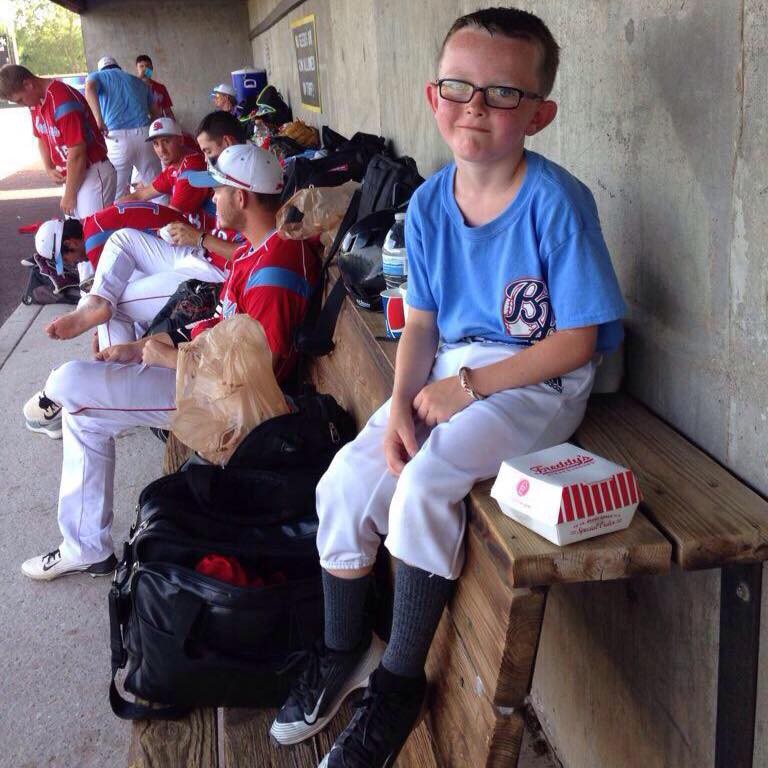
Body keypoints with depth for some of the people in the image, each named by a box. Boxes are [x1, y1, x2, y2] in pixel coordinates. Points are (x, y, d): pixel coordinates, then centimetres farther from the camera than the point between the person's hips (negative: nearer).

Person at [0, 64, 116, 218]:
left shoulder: (63, 101, -24)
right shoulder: (35, 100, 4)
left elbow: (77, 154, -23)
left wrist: (69, 195, -15)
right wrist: (49, 169, 5)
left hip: (93, 172, -9)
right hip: (73, 175, 9)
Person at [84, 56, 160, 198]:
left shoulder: (97, 76, 17)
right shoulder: (137, 81, 29)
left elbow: (89, 89, -9)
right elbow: (155, 113, 27)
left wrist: (98, 120, -18)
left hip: (117, 137, -3)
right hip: (145, 134, 3)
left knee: (118, 194, 4)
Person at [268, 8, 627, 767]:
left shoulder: (556, 201, -18)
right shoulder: (429, 203, -1)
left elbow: (575, 341, -16)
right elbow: (421, 323, 3)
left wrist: (468, 387, -19)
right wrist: (400, 406, -13)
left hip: (536, 384, -5)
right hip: (448, 369, 6)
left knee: (427, 482, -27)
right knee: (346, 481, -8)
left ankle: (400, 679, -4)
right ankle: (343, 648, 18)